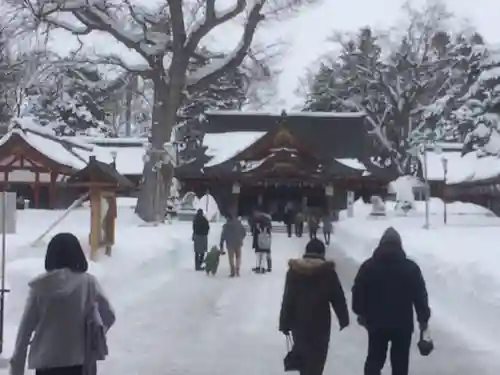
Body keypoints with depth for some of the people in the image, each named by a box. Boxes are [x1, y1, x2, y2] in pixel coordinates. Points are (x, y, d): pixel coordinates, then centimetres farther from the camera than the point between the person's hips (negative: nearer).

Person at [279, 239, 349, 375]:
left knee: (302, 353, 20)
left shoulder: (294, 270, -2)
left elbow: (287, 299, -3)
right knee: (316, 358, 5)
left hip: (299, 323, 2)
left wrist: (285, 323, 2)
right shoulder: (327, 271, -7)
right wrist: (343, 319, 9)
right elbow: (338, 298, -3)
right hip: (320, 324, -2)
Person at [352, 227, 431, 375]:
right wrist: (423, 318, 6)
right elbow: (420, 295, -2)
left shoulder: (368, 266, -1)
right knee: (400, 362, 10)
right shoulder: (411, 267, -3)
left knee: (375, 359, 14)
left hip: (376, 322, 1)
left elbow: (358, 292, 0)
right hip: (403, 323, -1)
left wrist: (361, 313, 13)